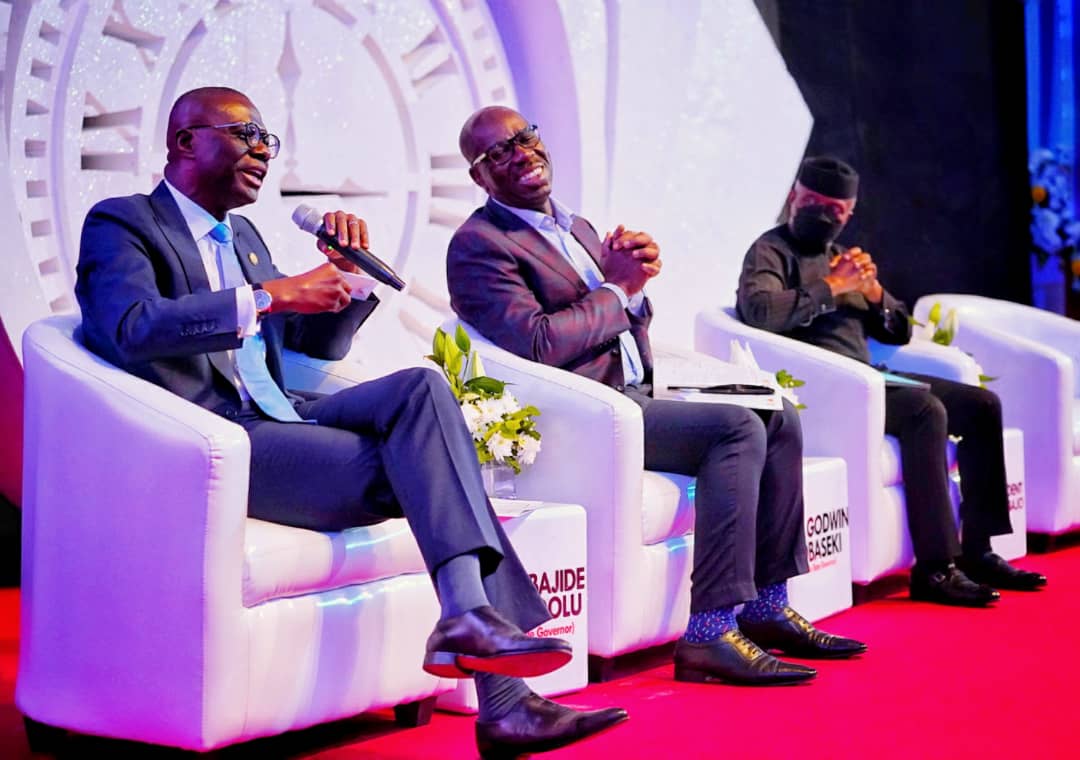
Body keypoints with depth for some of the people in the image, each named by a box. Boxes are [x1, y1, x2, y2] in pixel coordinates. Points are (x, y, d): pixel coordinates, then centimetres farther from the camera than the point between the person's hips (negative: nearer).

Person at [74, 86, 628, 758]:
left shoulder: (243, 238, 26)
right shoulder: (120, 224, 3)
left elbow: (317, 344, 31)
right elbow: (134, 328, -18)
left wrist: (349, 274, 12)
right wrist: (267, 295, -24)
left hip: (279, 424, 7)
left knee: (420, 388, -20)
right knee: (424, 470, -23)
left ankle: (471, 615, -32)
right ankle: (501, 699, -27)